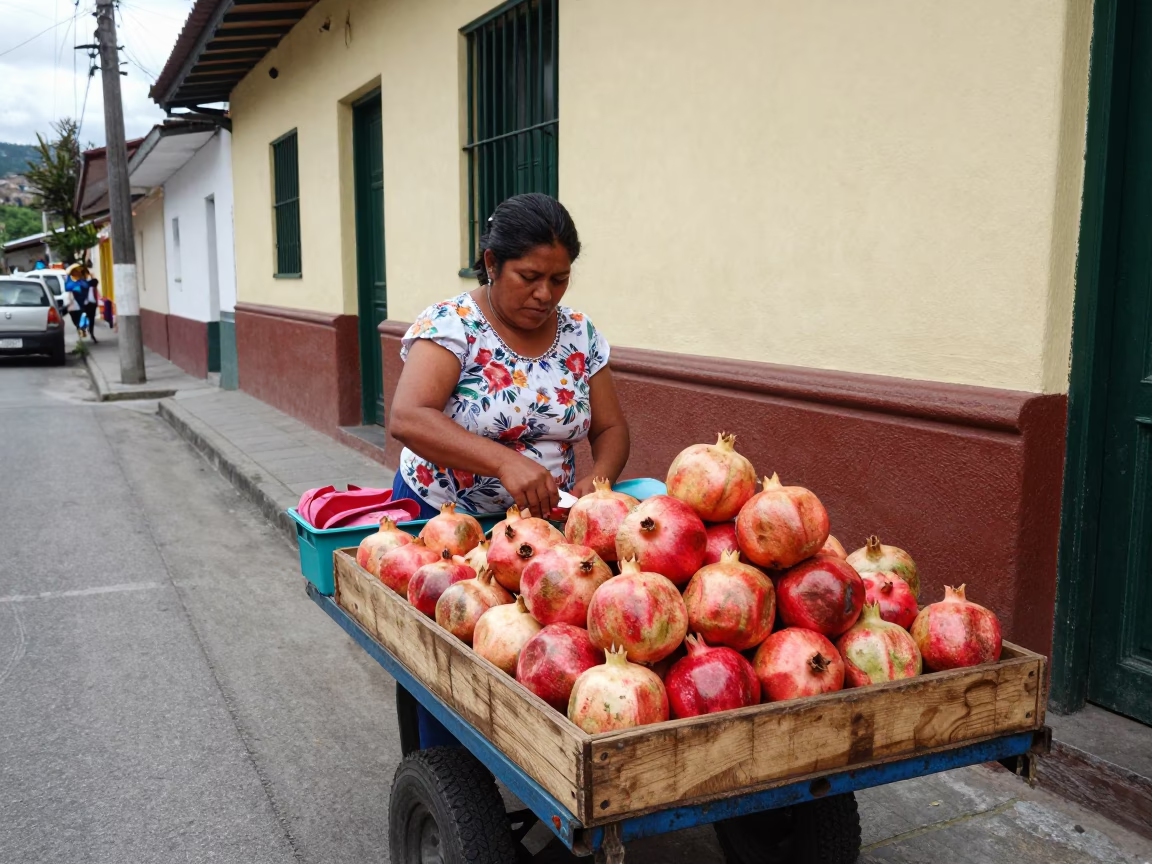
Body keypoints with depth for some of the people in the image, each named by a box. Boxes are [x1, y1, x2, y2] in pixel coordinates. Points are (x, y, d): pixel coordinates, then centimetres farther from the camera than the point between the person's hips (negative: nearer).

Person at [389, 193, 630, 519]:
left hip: (545, 522, 5)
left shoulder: (581, 334, 3)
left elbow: (611, 429, 8)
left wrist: (597, 478, -14)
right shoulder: (450, 324, -11)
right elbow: (407, 419, -23)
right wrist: (506, 462, -34)